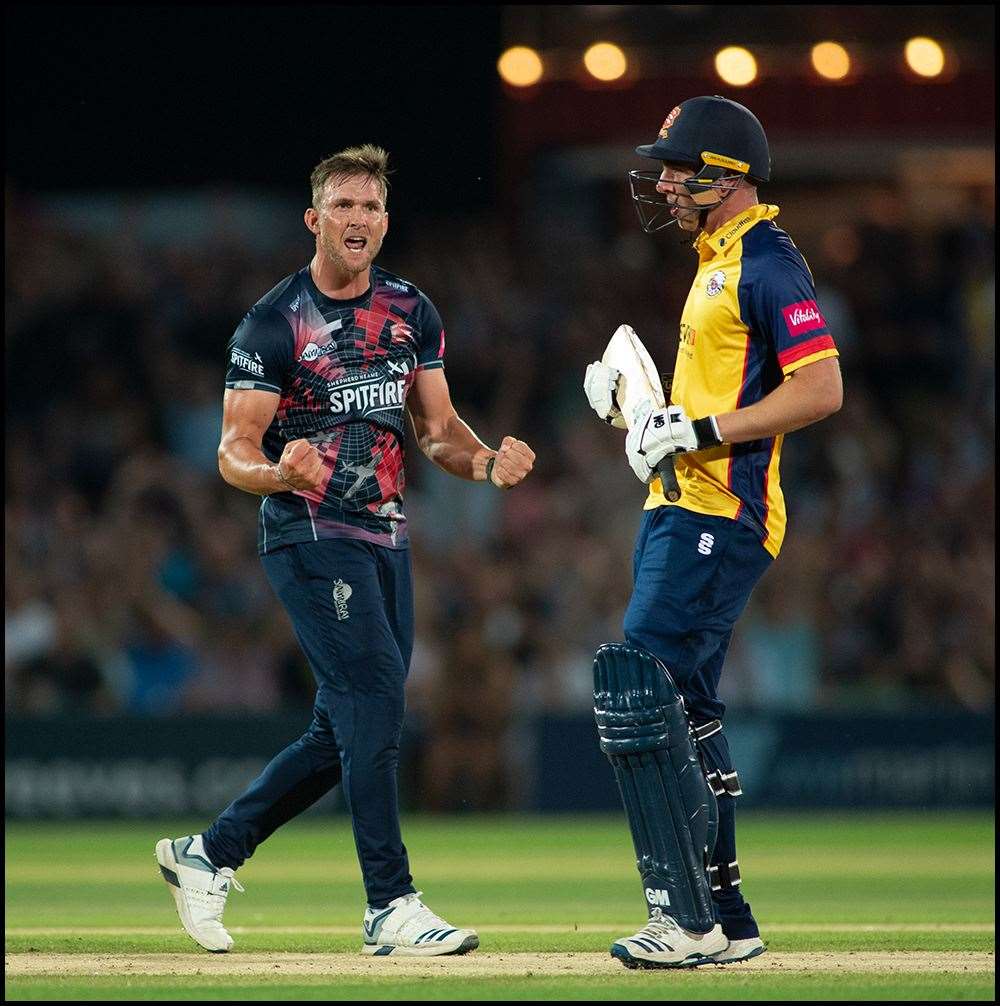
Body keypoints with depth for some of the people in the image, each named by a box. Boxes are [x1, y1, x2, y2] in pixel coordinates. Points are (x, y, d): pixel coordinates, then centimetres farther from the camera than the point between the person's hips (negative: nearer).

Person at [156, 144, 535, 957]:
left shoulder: (410, 311, 9)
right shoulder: (274, 324, -10)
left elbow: (438, 429, 12)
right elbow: (235, 453, -10)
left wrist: (488, 461, -10)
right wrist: (282, 472, -33)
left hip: (385, 537, 7)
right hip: (309, 534, -7)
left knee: (346, 734, 7)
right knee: (376, 695, -18)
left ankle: (210, 853, 21)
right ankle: (392, 907, -15)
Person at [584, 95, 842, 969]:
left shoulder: (767, 264, -12)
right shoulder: (717, 263, 20)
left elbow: (820, 391, -21)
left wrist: (699, 431, -21)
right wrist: (628, 400, 9)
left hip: (718, 520, -11)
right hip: (680, 510, 11)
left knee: (638, 697, -17)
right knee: (684, 715, 12)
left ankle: (691, 919, -16)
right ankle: (724, 922, 18)